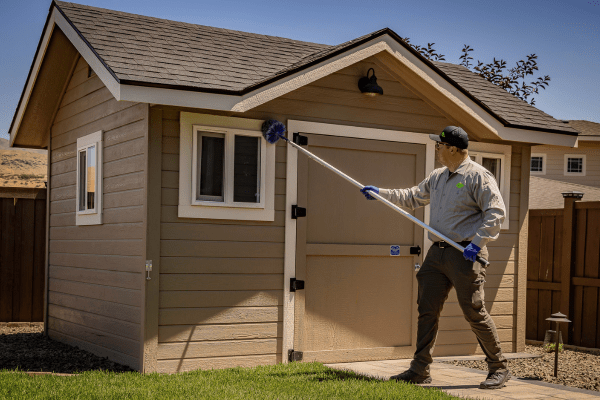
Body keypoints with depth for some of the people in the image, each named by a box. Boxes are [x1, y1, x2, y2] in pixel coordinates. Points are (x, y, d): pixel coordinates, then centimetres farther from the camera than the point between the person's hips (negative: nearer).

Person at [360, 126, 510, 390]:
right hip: (437, 252, 8)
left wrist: (477, 242, -21)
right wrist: (380, 193, 24)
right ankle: (420, 370, 14)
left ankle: (499, 369, 10)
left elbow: (496, 212, -13)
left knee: (474, 312, -5)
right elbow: (412, 198, 29)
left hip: (465, 255, -8)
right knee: (427, 309, 7)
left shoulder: (478, 176, -8)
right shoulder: (437, 177, 17)